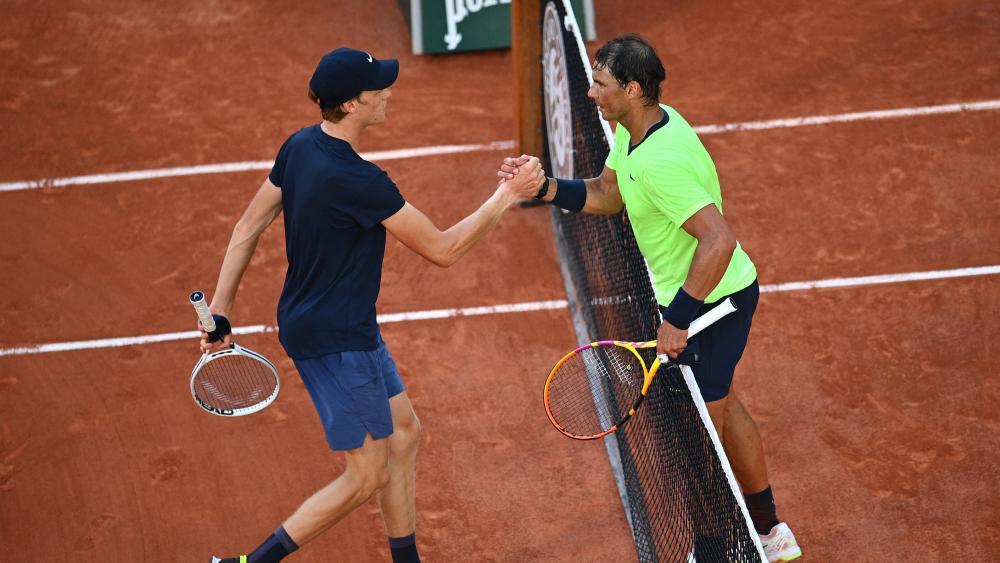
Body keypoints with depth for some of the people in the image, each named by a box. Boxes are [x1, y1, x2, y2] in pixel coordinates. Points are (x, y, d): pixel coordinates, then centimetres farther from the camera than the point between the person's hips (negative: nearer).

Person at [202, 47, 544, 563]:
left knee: (403, 432, 20)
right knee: (367, 477, 1)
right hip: (334, 341, -10)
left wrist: (220, 310, 11)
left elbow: (248, 227, 6)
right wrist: (507, 196, -10)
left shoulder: (299, 147, -1)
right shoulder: (357, 180, -28)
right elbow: (443, 250, -20)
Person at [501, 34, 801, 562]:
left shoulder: (661, 162, -33)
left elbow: (719, 241, -38)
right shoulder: (632, 128, -1)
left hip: (713, 301, -11)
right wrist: (544, 187, -5)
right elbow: (606, 195, 12)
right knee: (724, 410, 25)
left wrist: (677, 319, -34)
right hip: (707, 295, 11)